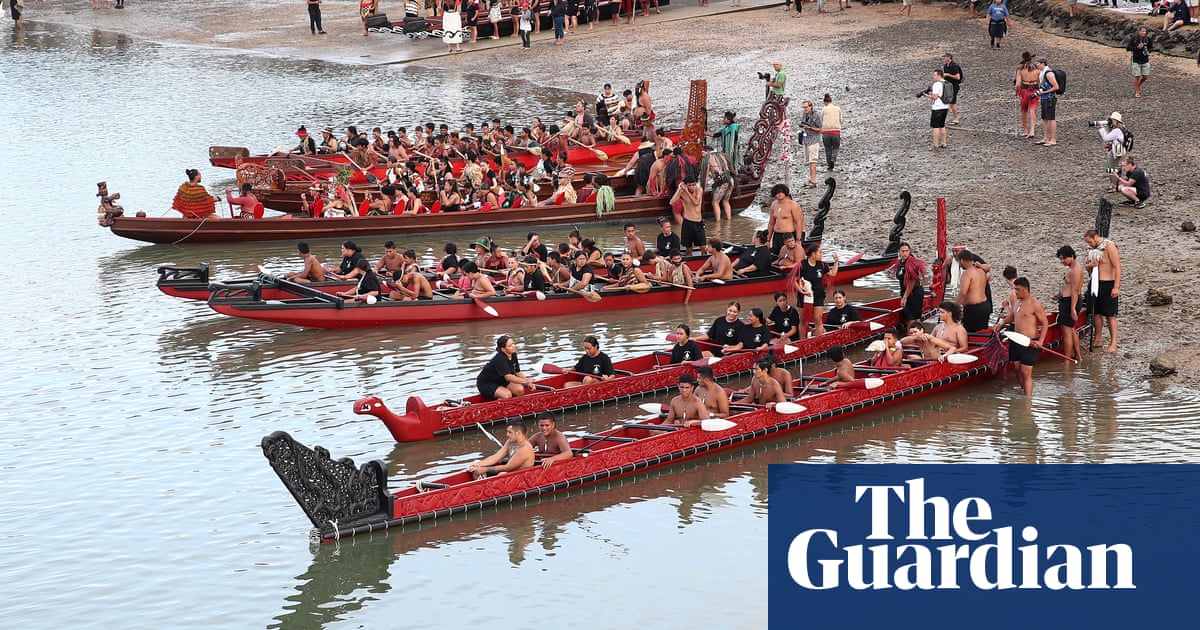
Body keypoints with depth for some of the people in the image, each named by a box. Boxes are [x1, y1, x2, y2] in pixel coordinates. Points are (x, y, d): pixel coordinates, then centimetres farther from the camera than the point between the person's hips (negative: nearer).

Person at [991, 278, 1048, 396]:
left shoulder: (1035, 305, -14)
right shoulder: (1017, 301, 10)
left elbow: (1045, 323, -11)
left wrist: (1040, 341, -20)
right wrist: (1001, 323, 13)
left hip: (1029, 343, -8)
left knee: (1026, 373, -9)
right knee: (1018, 371, 12)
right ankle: (1026, 393, 27)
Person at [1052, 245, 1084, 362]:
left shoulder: (1075, 270, -21)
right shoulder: (1073, 267, 13)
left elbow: (1075, 290, -25)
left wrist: (1073, 309, -28)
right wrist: (1060, 293, 11)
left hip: (1070, 302, -11)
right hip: (1066, 301, 11)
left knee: (1067, 332, -7)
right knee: (1071, 330, 21)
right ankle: (1078, 357, 30)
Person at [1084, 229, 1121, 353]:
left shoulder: (1109, 247, -12)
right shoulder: (1093, 250, 11)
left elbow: (1117, 267, -16)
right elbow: (1085, 266, 21)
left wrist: (1116, 287, -21)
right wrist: (1090, 265, -6)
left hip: (1108, 285, -7)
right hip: (1095, 284, 7)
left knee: (1110, 315, -3)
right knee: (1096, 313, 11)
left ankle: (1113, 344, 1)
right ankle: (1098, 339, 22)